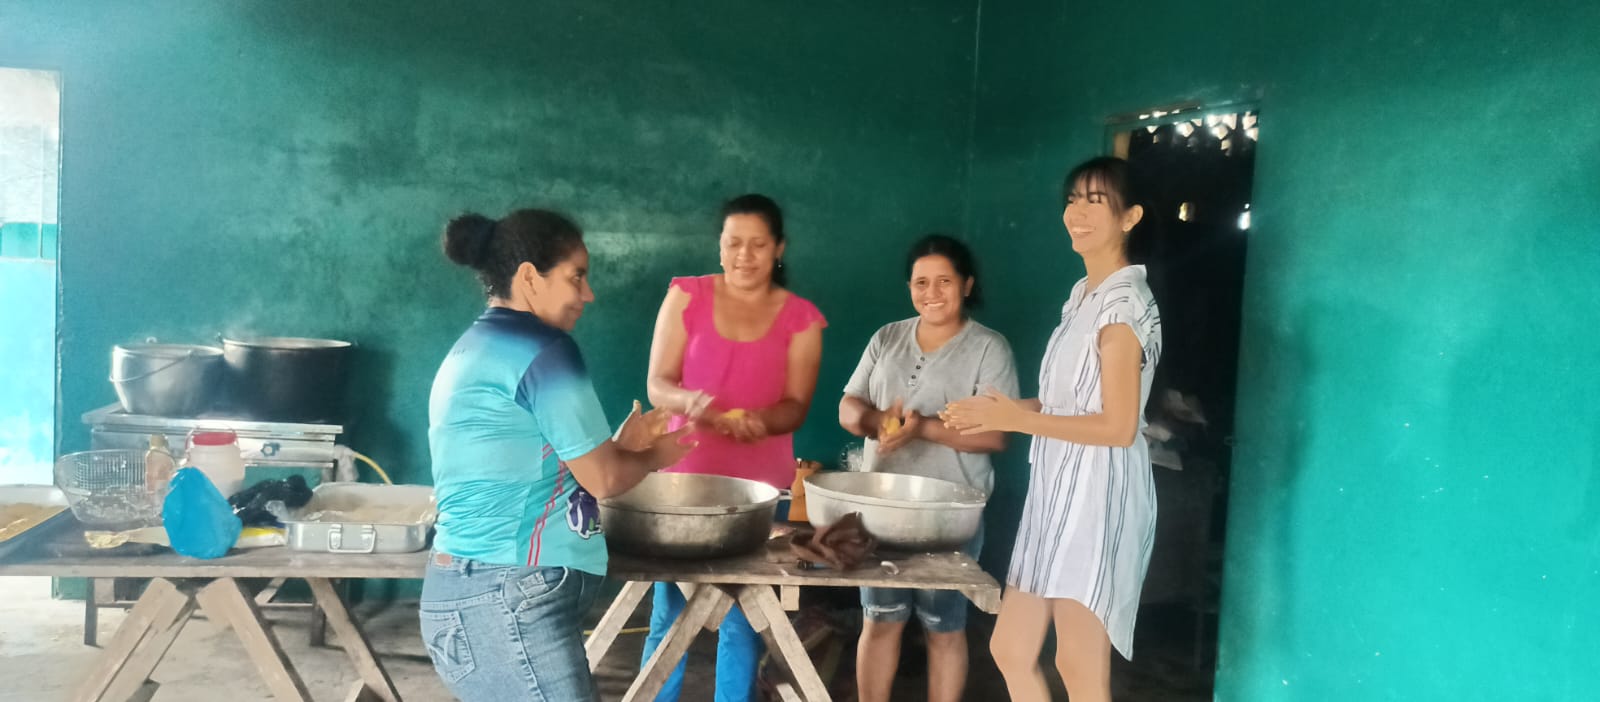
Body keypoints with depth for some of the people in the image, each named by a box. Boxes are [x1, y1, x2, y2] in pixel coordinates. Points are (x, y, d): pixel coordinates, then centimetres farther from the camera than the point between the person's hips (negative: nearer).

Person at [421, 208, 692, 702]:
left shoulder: (473, 348, 16)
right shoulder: (541, 349, -14)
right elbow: (601, 479, -10)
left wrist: (618, 446, 19)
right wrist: (653, 457, 9)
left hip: (478, 593, 10)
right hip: (508, 604, -10)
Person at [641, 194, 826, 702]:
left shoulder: (801, 318, 1)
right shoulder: (686, 297, 0)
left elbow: (796, 405, -2)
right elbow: (657, 385, -3)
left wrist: (761, 421, -24)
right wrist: (689, 402, -26)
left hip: (760, 484, 1)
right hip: (685, 474, 0)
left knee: (744, 619, 8)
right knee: (668, 614, 5)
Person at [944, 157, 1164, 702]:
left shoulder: (1124, 302, -14)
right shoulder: (1084, 295, 14)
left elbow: (1118, 426, -19)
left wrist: (1018, 420, -16)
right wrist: (1002, 410, 6)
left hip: (1097, 495, -9)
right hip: (1058, 491, 10)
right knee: (1010, 649, 13)